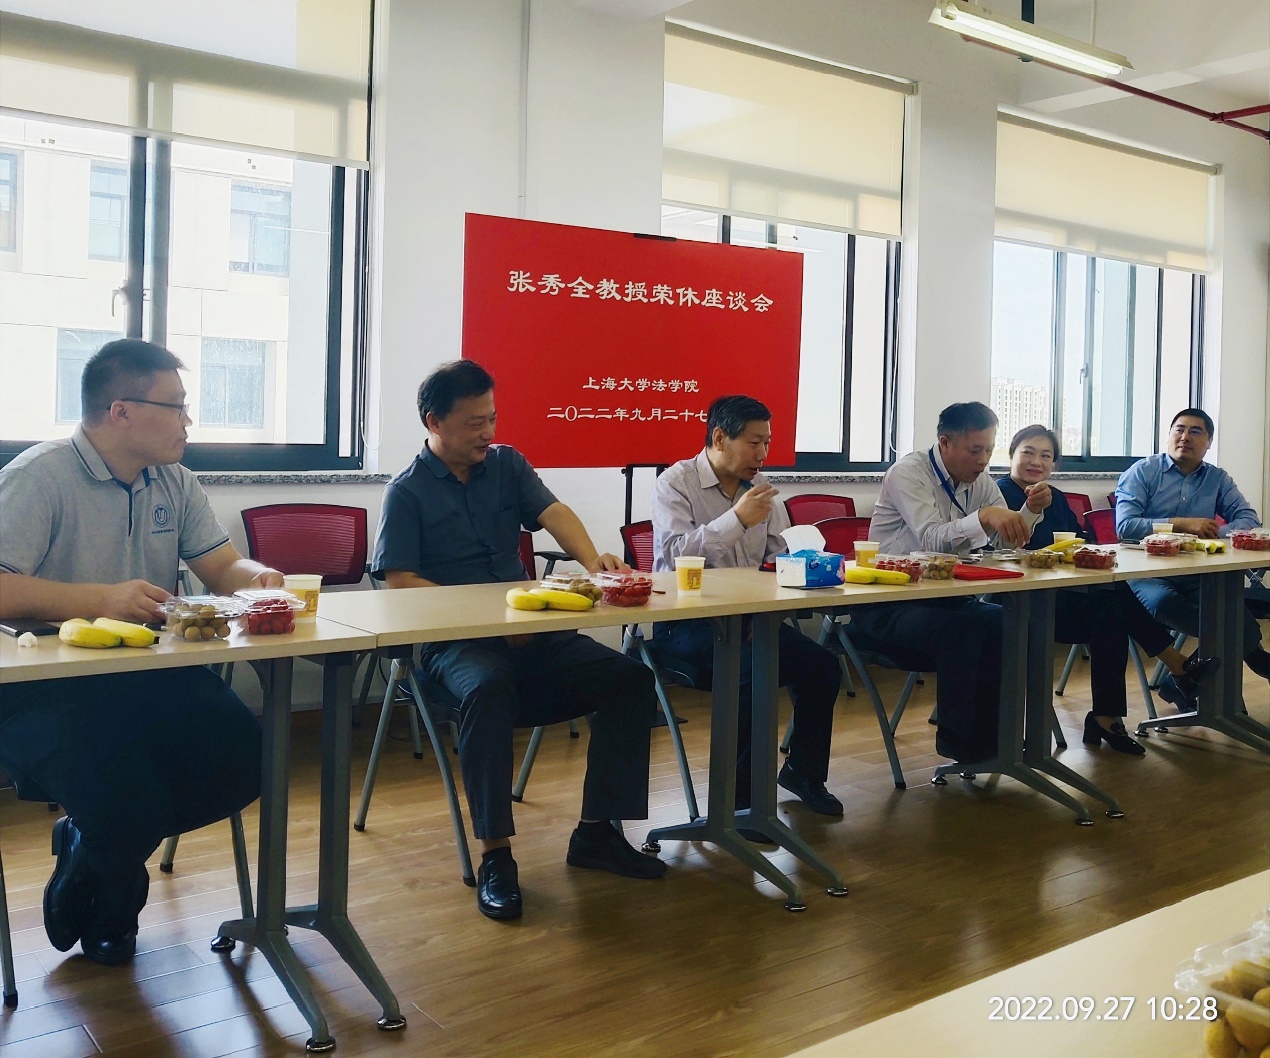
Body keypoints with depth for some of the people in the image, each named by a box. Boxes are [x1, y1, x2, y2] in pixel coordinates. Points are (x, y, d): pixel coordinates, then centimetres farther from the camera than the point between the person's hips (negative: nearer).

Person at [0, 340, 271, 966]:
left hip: (150, 679, 7)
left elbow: (222, 567, 11)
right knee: (127, 798, -27)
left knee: (243, 756, -15)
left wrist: (256, 579, -13)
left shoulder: (174, 483, 11)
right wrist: (103, 599, -32)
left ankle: (92, 844, 12)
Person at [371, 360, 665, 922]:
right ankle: (495, 855, -27)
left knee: (630, 677, -11)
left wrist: (594, 561, -26)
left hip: (530, 631, 5)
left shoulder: (507, 464, 13)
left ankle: (596, 832, -2)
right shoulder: (408, 491, 0)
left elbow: (553, 512, -3)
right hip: (456, 643, -5)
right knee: (488, 688, -38)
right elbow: (399, 581, -9)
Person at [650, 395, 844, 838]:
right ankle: (737, 798, -16)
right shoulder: (676, 482, -7)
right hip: (686, 620, -6)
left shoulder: (760, 486, 12)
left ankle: (803, 771, 15)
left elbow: (782, 552, 14)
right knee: (753, 671, -32)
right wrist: (737, 519, -28)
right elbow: (677, 552, -22)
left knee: (823, 665, -9)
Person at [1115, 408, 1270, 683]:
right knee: (1162, 601, -38)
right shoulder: (1142, 472, 3)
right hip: (1148, 569, -2)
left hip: (1199, 573, 3)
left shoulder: (1219, 479, 16)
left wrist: (1216, 533, -15)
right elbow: (1125, 525, -10)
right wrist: (1181, 524, -15)